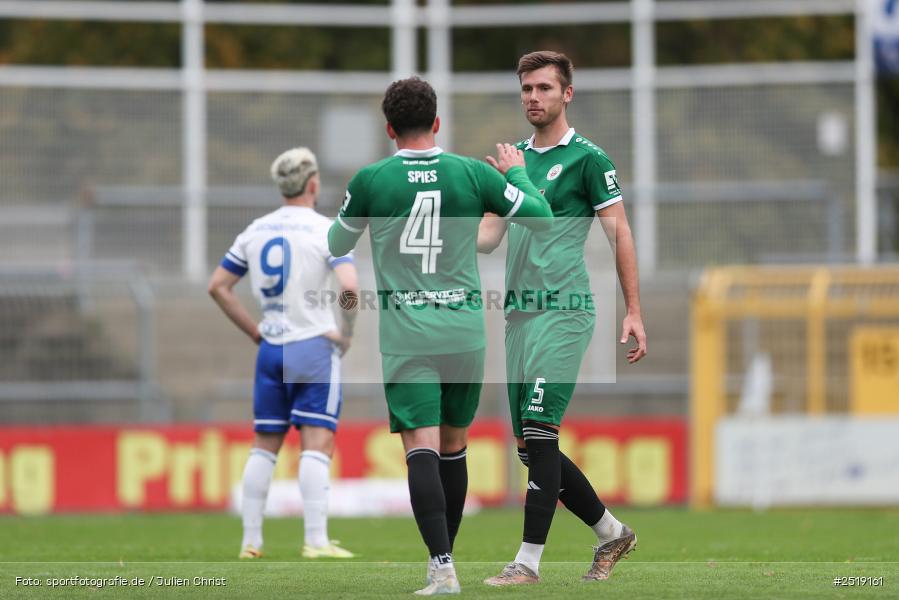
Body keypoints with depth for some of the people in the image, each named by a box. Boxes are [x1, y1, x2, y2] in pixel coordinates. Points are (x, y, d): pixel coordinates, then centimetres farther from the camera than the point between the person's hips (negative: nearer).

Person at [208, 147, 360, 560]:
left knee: (264, 445, 11)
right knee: (317, 445, -5)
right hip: (314, 348, -5)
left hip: (270, 351, 5)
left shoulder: (255, 231, 8)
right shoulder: (325, 230, -9)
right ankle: (316, 540, -11)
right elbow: (349, 286, -22)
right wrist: (347, 333, -8)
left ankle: (251, 541, 10)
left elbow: (218, 286, 12)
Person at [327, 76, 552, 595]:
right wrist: (516, 171, 24)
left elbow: (337, 245, 12)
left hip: (405, 333, -2)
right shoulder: (473, 173, -1)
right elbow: (541, 217, 7)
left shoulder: (371, 181, -3)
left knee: (422, 449, -8)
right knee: (454, 445, 16)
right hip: (465, 328, 2)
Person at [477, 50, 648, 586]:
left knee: (539, 434, -14)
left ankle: (530, 560, -13)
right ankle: (612, 533, 23)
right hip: (519, 313, 7)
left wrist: (634, 313, -8)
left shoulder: (587, 158, -3)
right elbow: (490, 234, 14)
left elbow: (620, 233, -3)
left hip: (564, 310, -7)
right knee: (531, 448, 8)